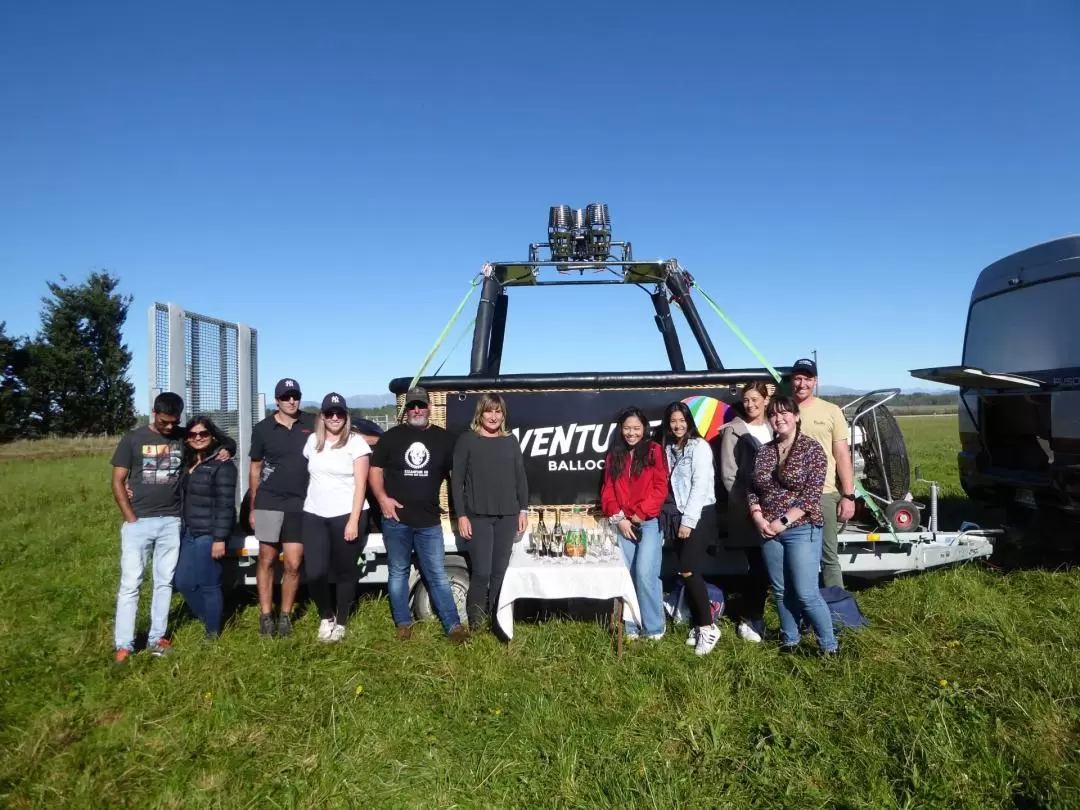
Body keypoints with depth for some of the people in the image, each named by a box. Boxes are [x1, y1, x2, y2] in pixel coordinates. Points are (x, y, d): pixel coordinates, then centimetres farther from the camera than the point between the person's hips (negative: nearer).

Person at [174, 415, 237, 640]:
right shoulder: (188, 463, 13)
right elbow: (182, 498, 16)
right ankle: (209, 619, 31)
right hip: (187, 532, 8)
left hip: (209, 534, -8)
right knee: (183, 582, 12)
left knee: (208, 584, 0)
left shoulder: (222, 465, -12)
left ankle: (212, 632, 16)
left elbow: (225, 505, -16)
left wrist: (220, 539, -19)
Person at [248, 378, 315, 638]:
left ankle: (285, 616, 17)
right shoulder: (262, 429, 3)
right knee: (266, 560, 6)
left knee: (293, 564, 1)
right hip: (269, 502, 0)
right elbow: (255, 469, 9)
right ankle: (266, 616, 17)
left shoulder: (312, 424, 2)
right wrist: (252, 507, 9)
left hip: (300, 503, 0)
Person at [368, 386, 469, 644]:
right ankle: (403, 624, 22)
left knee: (437, 574, 4)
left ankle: (453, 625, 7)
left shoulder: (442, 438, 6)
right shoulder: (392, 436, 3)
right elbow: (375, 470, 5)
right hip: (396, 518, 0)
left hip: (429, 521, 0)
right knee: (398, 572, 10)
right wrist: (383, 498, -8)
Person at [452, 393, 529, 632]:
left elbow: (521, 478, 13)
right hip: (478, 516, -3)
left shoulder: (510, 441, 9)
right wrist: (461, 515, -7)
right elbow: (457, 480, -2)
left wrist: (523, 509, 7)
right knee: (481, 572, -5)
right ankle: (475, 623, 10)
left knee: (501, 571, 7)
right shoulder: (467, 440, -1)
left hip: (507, 515, 3)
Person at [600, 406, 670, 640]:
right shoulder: (614, 456, 12)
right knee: (626, 575, 5)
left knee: (645, 573, -11)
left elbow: (660, 488, -6)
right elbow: (607, 490, 8)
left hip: (649, 522, -4)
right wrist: (618, 518, -5)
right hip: (623, 523, 4)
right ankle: (631, 627, 15)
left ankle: (654, 628, 2)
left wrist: (640, 514, -10)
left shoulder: (654, 451, -1)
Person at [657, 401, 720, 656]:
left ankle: (708, 627, -1)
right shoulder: (668, 448, 12)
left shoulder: (699, 446, -7)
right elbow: (668, 485, 9)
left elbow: (701, 485, -13)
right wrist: (676, 518, 0)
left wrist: (689, 520, -15)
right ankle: (698, 625, 16)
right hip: (678, 516, 6)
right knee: (688, 574, 6)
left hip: (699, 515, -6)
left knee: (688, 572, -11)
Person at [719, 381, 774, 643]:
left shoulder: (773, 429, 14)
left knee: (765, 565, 6)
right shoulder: (733, 430, -1)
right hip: (745, 510, -5)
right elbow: (728, 474, -5)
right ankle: (750, 620, 7)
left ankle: (752, 618, 20)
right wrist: (748, 504, -11)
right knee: (759, 565, -6)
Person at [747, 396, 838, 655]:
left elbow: (812, 494, -13)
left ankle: (829, 647, 11)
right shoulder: (764, 451, 8)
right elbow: (752, 489, 10)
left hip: (802, 530, -5)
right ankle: (789, 641, 27)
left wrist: (783, 521, -16)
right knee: (781, 592, 13)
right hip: (768, 532, 5)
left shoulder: (811, 449, -6)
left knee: (806, 594, -5)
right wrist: (758, 518, -6)